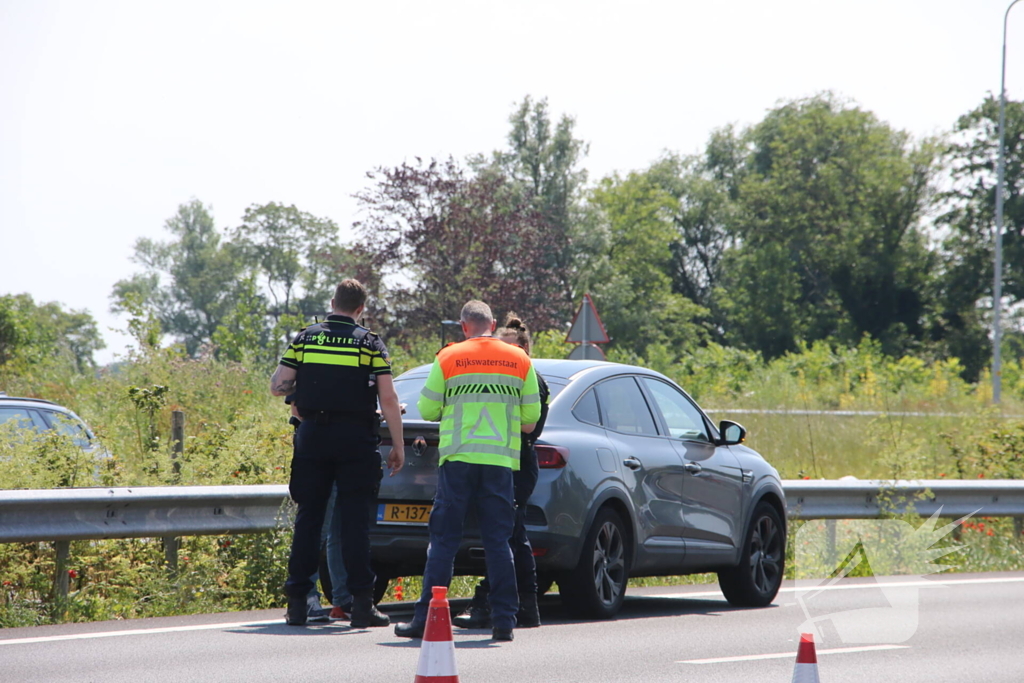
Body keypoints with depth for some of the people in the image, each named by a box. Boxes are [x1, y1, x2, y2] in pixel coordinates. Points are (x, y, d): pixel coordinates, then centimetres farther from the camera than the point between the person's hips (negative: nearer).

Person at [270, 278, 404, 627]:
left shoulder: (305, 338, 5)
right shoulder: (370, 343, -1)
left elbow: (277, 386, 3)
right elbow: (388, 399, -5)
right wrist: (398, 447, 1)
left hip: (312, 437, 2)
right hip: (356, 440, -2)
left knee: (308, 517, 6)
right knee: (355, 520, 0)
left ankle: (297, 602, 5)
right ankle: (361, 603, -4)